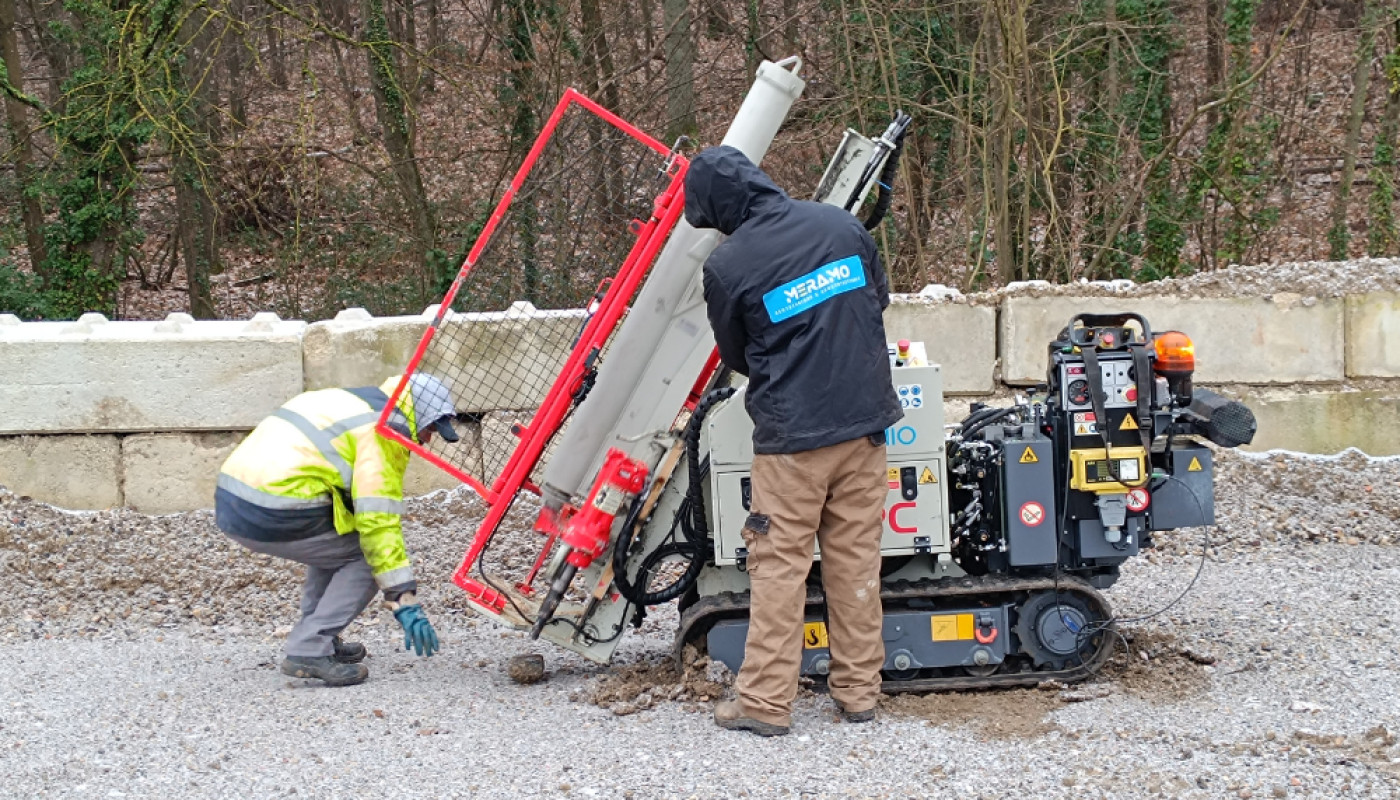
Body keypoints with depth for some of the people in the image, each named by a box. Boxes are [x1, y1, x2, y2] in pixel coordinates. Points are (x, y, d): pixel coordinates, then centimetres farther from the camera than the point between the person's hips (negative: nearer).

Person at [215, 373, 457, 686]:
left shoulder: (345, 402, 24)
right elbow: (378, 522, -13)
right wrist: (405, 600, -13)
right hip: (272, 515, -9)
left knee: (335, 543, 26)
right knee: (369, 555, 3)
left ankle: (315, 640, 24)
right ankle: (309, 651, -4)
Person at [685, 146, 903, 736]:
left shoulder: (726, 266, -11)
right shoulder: (838, 223, 1)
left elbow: (736, 355, 4)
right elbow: (880, 297, 17)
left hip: (791, 433, -4)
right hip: (865, 420, 5)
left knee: (779, 565, 3)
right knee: (857, 559, 11)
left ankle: (765, 702, 4)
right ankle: (859, 691, 17)